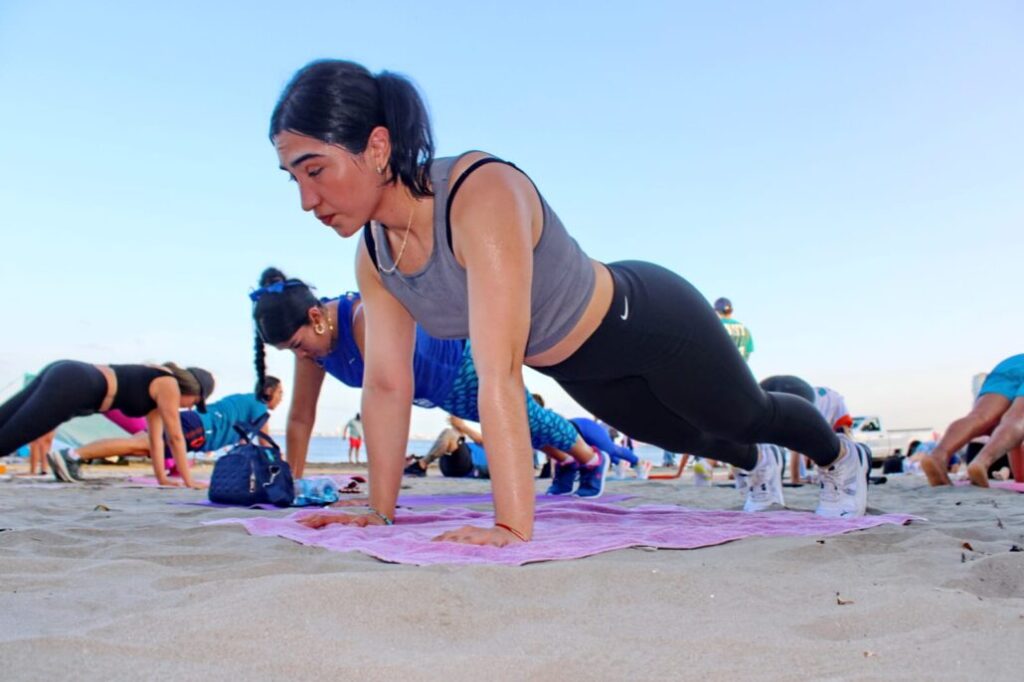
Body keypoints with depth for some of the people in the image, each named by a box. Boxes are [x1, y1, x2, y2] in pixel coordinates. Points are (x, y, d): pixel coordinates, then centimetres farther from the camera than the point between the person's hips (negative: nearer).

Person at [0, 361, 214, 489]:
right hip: (70, 386, -9)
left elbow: (156, 436, 24)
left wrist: (162, 478, 23)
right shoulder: (168, 386, -3)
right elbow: (175, 437, -4)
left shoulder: (158, 385, 22)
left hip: (62, 377, 9)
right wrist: (188, 481, 2)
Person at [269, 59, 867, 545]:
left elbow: (499, 374, -46)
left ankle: (841, 457, 57)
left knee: (746, 415, 22)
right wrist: (380, 511, -9)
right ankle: (754, 464, 69)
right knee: (679, 435, 33)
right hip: (579, 369, 7)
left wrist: (513, 527, -46)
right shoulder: (373, 254, -16)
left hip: (648, 322, -7)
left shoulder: (482, 195, -40)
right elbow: (387, 384, -12)